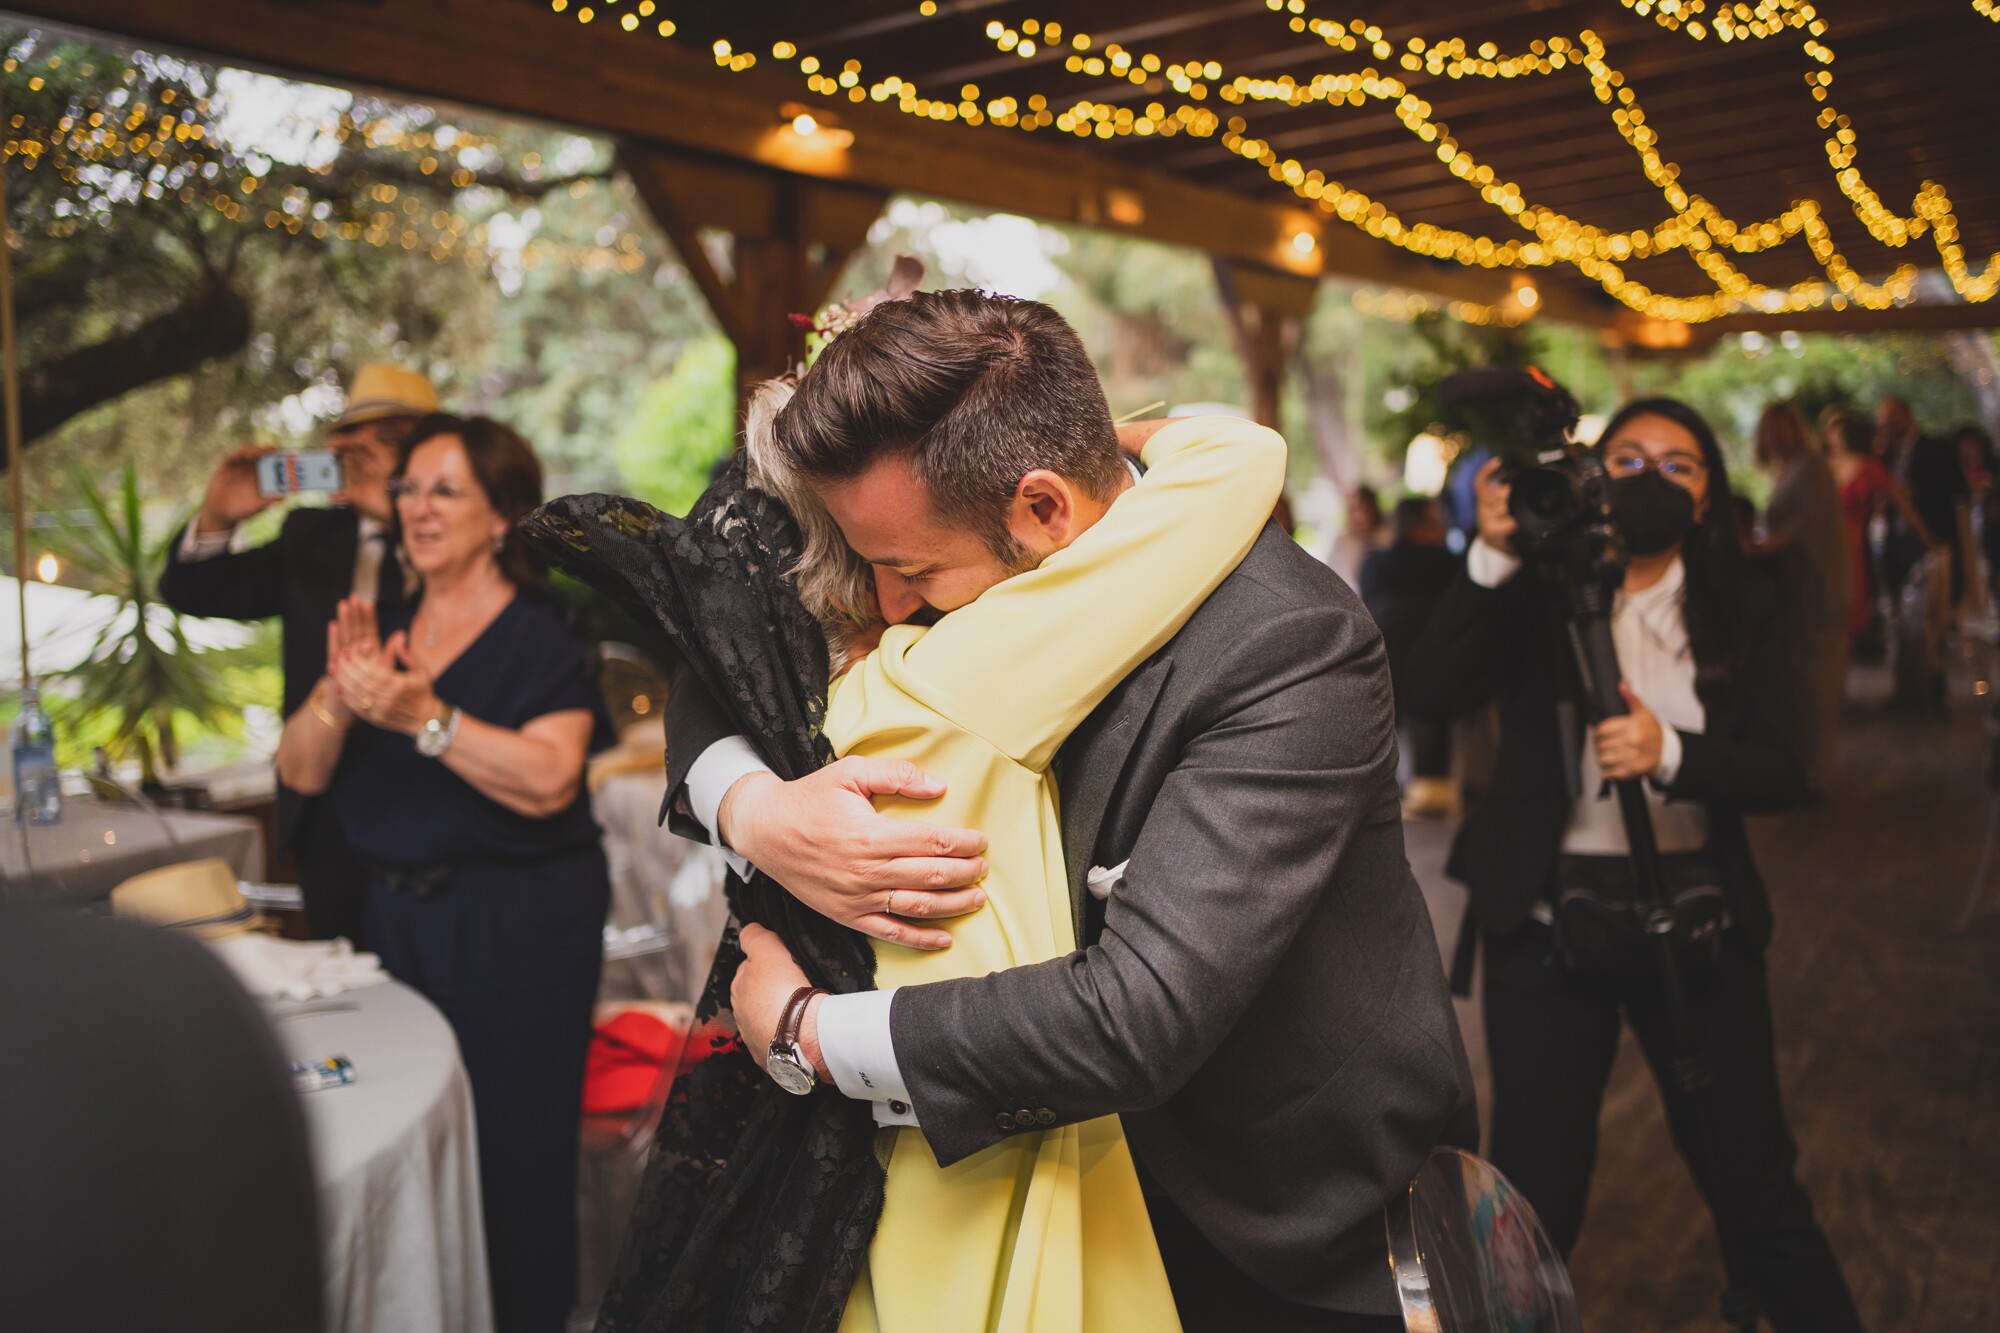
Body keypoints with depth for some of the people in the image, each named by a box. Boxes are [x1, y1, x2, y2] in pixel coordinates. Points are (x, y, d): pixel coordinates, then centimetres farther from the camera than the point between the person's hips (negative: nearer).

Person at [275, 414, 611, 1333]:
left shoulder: (545, 635, -9)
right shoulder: (384, 632, 10)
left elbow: (549, 781, -23)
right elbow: (300, 772, 4)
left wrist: (428, 718, -32)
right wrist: (340, 699, -16)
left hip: (516, 926, -6)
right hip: (398, 916, 6)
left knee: (510, 1146, 1)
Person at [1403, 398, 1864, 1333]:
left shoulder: (1742, 615, 3)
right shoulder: (1532, 597, -2)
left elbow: (1783, 774, -5)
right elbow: (1433, 689, -17)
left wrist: (1671, 755, -23)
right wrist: (1492, 556, -25)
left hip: (1696, 923, 2)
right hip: (1547, 919, -1)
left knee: (1749, 1171, 13)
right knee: (1535, 1182, 10)